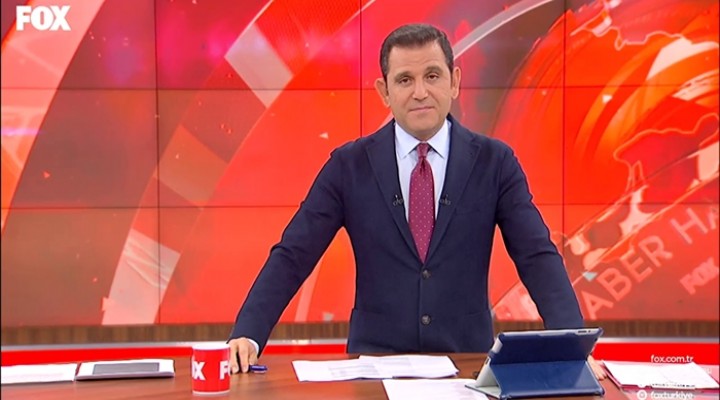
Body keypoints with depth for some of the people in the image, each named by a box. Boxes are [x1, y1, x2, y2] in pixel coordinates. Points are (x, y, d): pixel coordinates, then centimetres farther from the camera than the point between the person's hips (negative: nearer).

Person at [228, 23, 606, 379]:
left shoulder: (495, 162, 2)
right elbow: (292, 256, 0)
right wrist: (246, 335, -14)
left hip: (466, 364, 1)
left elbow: (538, 257, -3)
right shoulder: (348, 165, 2)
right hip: (376, 363, -1)